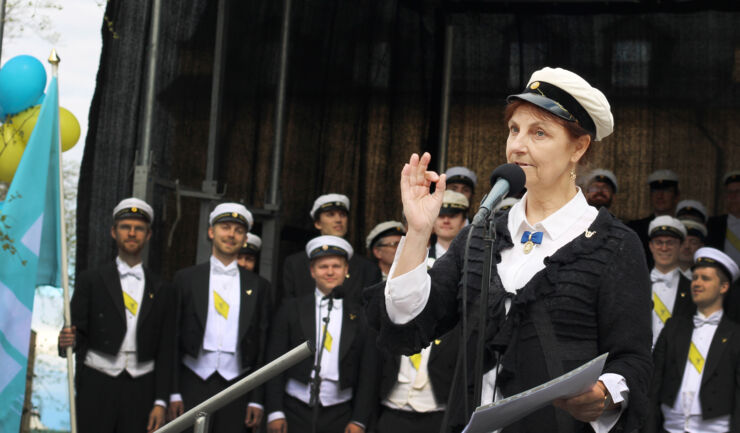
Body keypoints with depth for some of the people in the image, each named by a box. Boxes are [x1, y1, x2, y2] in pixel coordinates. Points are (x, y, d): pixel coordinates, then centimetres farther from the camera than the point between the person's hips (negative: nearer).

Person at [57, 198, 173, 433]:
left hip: (140, 389, 2)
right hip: (97, 386, -1)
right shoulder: (91, 280, 7)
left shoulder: (159, 290, 11)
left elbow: (164, 351, 9)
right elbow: (78, 332, 3)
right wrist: (68, 340, -21)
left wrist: (160, 402, 2)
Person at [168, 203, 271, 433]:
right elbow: (172, 338, 4)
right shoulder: (186, 279, 7)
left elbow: (262, 347, 7)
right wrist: (173, 393, -3)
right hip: (193, 386, -1)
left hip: (236, 388, 1)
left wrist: (257, 399, 1)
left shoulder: (258, 286, 9)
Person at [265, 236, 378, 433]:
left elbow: (369, 373, 6)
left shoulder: (361, 315, 7)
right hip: (295, 412, 0)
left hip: (340, 417, 0)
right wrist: (275, 413, -3)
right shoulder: (291, 309, 7)